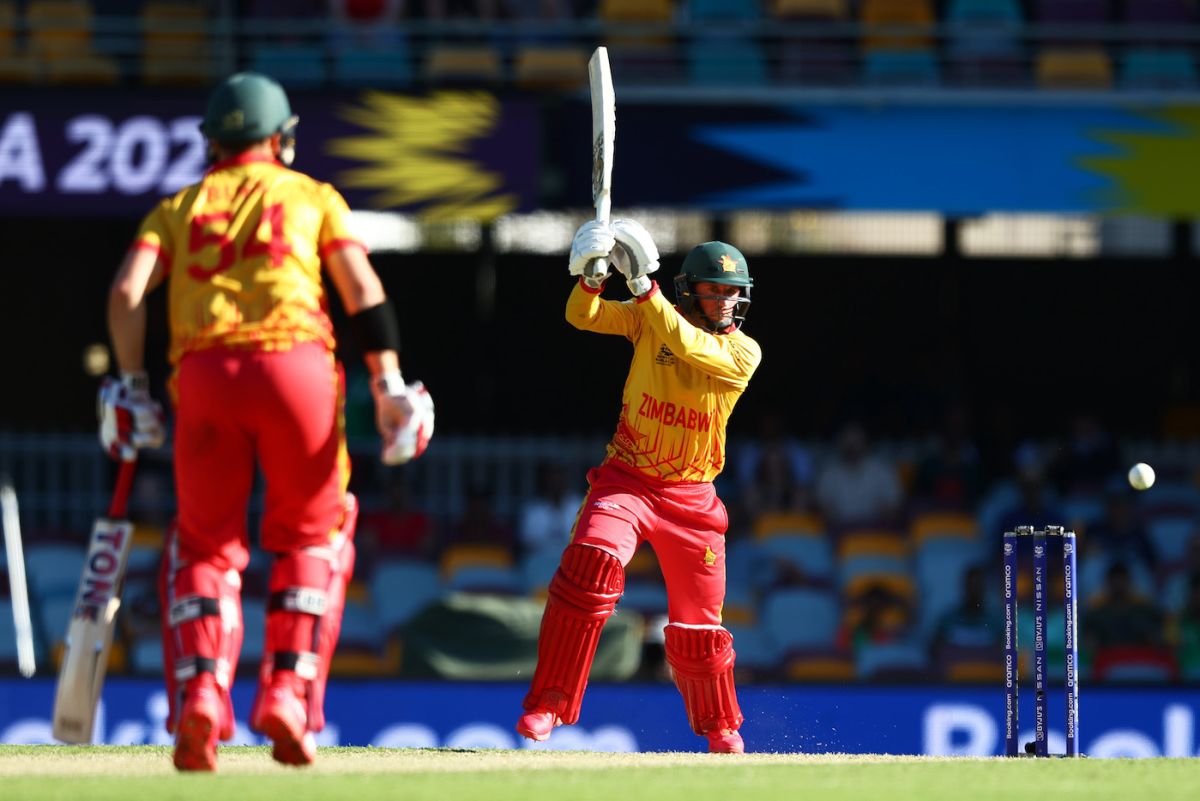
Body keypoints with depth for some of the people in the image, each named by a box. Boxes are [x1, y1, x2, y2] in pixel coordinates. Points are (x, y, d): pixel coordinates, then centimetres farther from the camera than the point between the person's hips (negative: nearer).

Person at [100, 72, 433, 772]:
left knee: (205, 543, 11)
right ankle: (289, 692, -1)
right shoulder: (312, 196, 20)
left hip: (203, 373, 1)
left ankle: (199, 695, -11)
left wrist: (131, 387, 8)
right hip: (295, 365, -1)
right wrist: (390, 387, 3)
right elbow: (363, 289, 7)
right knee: (313, 534, 15)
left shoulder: (179, 208, 24)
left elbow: (128, 290, 7)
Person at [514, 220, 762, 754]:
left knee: (697, 629, 8)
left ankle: (720, 726, 36)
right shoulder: (650, 319, -3)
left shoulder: (743, 353, -8)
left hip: (690, 495, 1)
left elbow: (691, 348, -26)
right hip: (625, 481, -1)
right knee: (591, 564, -29)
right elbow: (582, 317, -12)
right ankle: (549, 704, -23)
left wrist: (643, 287, -32)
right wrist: (591, 278, -32)